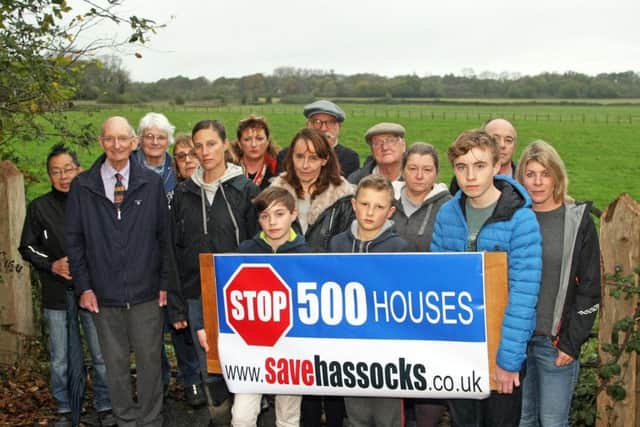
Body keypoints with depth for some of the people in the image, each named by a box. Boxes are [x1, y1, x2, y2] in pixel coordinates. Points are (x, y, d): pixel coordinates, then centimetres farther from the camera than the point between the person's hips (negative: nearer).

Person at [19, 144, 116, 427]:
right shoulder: (39, 207, 4)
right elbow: (27, 248, 8)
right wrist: (52, 265, -7)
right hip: (57, 294, 1)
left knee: (101, 355, 3)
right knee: (61, 358, 9)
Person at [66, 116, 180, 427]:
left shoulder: (151, 183, 0)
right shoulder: (82, 186, 0)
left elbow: (165, 236, 2)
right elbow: (74, 239, 4)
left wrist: (166, 282, 0)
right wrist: (84, 286, -2)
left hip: (146, 295, 0)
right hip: (104, 296, 1)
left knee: (149, 361, 8)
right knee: (115, 365, 12)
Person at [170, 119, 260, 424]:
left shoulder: (246, 190, -2)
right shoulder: (183, 193, 8)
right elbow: (175, 250, 8)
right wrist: (179, 303, 4)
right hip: (197, 296, 3)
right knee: (210, 371, 8)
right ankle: (223, 417, 28)